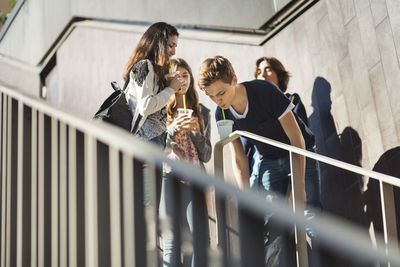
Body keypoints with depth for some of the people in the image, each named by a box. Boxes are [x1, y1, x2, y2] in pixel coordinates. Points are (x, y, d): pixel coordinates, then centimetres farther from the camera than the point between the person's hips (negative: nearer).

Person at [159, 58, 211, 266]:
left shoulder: (201, 112, 14)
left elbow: (206, 155, 13)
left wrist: (195, 132, -4)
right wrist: (174, 129, -12)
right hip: (167, 176, -2)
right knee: (171, 241, -6)